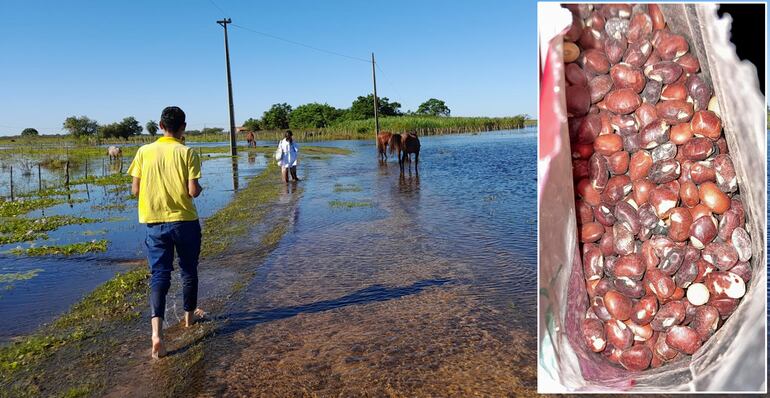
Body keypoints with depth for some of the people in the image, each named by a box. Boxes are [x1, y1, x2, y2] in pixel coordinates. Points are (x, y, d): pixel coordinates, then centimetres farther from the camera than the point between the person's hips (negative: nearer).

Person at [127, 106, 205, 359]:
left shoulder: (144, 152, 0)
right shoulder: (187, 153, -8)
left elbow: (135, 190, 1)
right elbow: (193, 191, -13)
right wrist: (200, 188, 9)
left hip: (154, 222, 2)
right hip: (184, 220, -1)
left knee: (159, 275, 2)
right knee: (188, 270, 17)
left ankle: (156, 331, -13)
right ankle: (190, 315, 35)